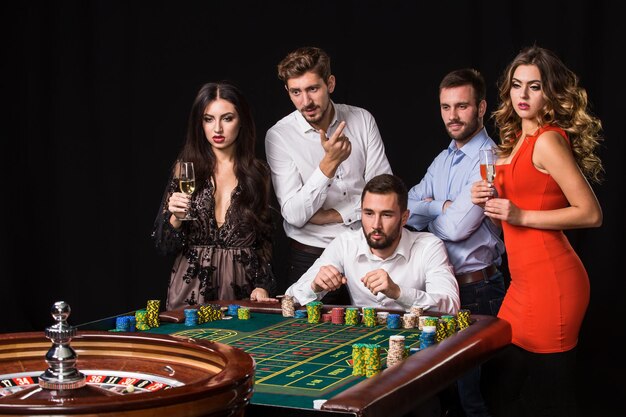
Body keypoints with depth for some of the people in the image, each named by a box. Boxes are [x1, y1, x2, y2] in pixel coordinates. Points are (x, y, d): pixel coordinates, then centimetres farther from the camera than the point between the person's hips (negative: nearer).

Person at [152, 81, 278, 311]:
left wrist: (262, 286, -2)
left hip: (241, 289, 1)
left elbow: (265, 240, 10)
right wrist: (176, 218, -15)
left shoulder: (259, 173, 5)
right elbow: (163, 244, 2)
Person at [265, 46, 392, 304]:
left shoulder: (362, 120, -1)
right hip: (310, 257, -2)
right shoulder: (279, 136, -9)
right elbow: (294, 215, -17)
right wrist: (329, 163, -26)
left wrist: (336, 215, -12)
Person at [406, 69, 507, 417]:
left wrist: (428, 207, -1)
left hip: (475, 290, -8)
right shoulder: (444, 160, 13)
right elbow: (408, 214, 4)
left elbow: (456, 227, -21)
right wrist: (443, 207, -13)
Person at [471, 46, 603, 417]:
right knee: (503, 383, 12)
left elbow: (591, 214, -16)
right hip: (526, 282, 9)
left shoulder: (549, 140, -11)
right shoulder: (518, 139, 15)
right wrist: (491, 202, 4)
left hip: (550, 281, -9)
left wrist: (521, 215, -16)